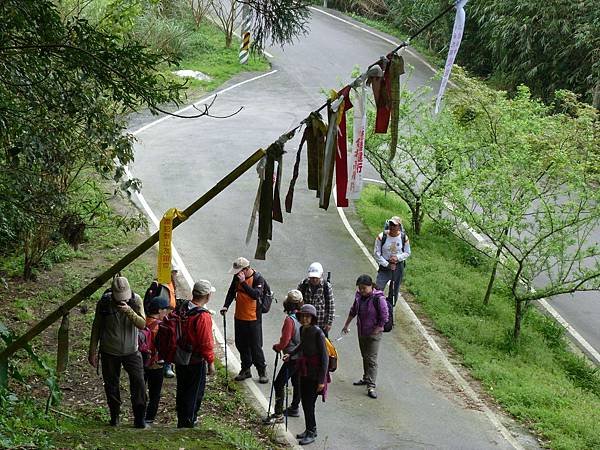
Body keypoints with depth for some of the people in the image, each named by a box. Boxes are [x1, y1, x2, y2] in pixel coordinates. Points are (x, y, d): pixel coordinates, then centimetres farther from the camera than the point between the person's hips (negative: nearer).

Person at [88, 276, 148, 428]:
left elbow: (142, 324, -18)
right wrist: (92, 352, 2)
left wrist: (129, 311, -35)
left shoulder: (136, 300, -11)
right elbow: (96, 328, 0)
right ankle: (114, 417, 27)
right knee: (111, 385, 10)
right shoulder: (104, 303, -11)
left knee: (138, 382, -11)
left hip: (131, 351, 0)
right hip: (109, 352, 1)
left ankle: (139, 419, -2)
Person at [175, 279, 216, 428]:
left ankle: (182, 420, 33)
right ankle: (188, 423, 16)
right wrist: (211, 362, -11)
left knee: (182, 391, 20)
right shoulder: (203, 316, -25)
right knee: (194, 393, 8)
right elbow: (206, 342, -22)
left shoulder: (182, 308, -2)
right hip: (196, 362, -7)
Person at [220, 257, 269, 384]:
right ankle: (246, 369, 26)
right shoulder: (237, 277, 1)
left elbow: (256, 295, -28)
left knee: (255, 346, -1)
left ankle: (262, 371, 11)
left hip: (253, 319, -6)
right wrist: (226, 306, -1)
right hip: (239, 317, 6)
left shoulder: (258, 278, -15)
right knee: (241, 345, 13)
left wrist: (243, 282, -31)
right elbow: (232, 292, 11)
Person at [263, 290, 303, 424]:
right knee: (297, 383, 21)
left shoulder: (289, 320, -21)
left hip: (292, 357, -8)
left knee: (279, 384, -6)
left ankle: (278, 414, -8)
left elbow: (285, 341, -20)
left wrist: (276, 347, 0)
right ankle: (294, 408, 33)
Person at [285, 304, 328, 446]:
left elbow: (324, 357, -19)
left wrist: (322, 380, -19)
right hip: (304, 372, 8)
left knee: (309, 403, -3)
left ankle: (311, 434, 10)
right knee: (305, 402, 14)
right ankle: (311, 429, 30)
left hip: (315, 373, -8)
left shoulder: (317, 333, -20)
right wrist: (291, 354, 14)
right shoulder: (302, 329, 3)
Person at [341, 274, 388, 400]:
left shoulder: (378, 298, -20)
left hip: (374, 333, -7)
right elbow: (353, 311, 16)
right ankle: (366, 378, 34)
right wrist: (346, 325, 21)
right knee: (364, 356, 19)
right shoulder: (359, 296, 1)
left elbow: (384, 318, -18)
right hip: (361, 332, 7)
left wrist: (375, 331, -15)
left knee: (371, 359, -9)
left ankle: (371, 386, -9)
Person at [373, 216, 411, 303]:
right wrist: (387, 265, -13)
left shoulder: (404, 237, -6)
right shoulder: (381, 236, -12)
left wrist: (398, 257, -15)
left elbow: (407, 253, 5)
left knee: (394, 291, 12)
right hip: (385, 266, -2)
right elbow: (376, 253, -8)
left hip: (398, 267, 2)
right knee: (378, 289, -13)